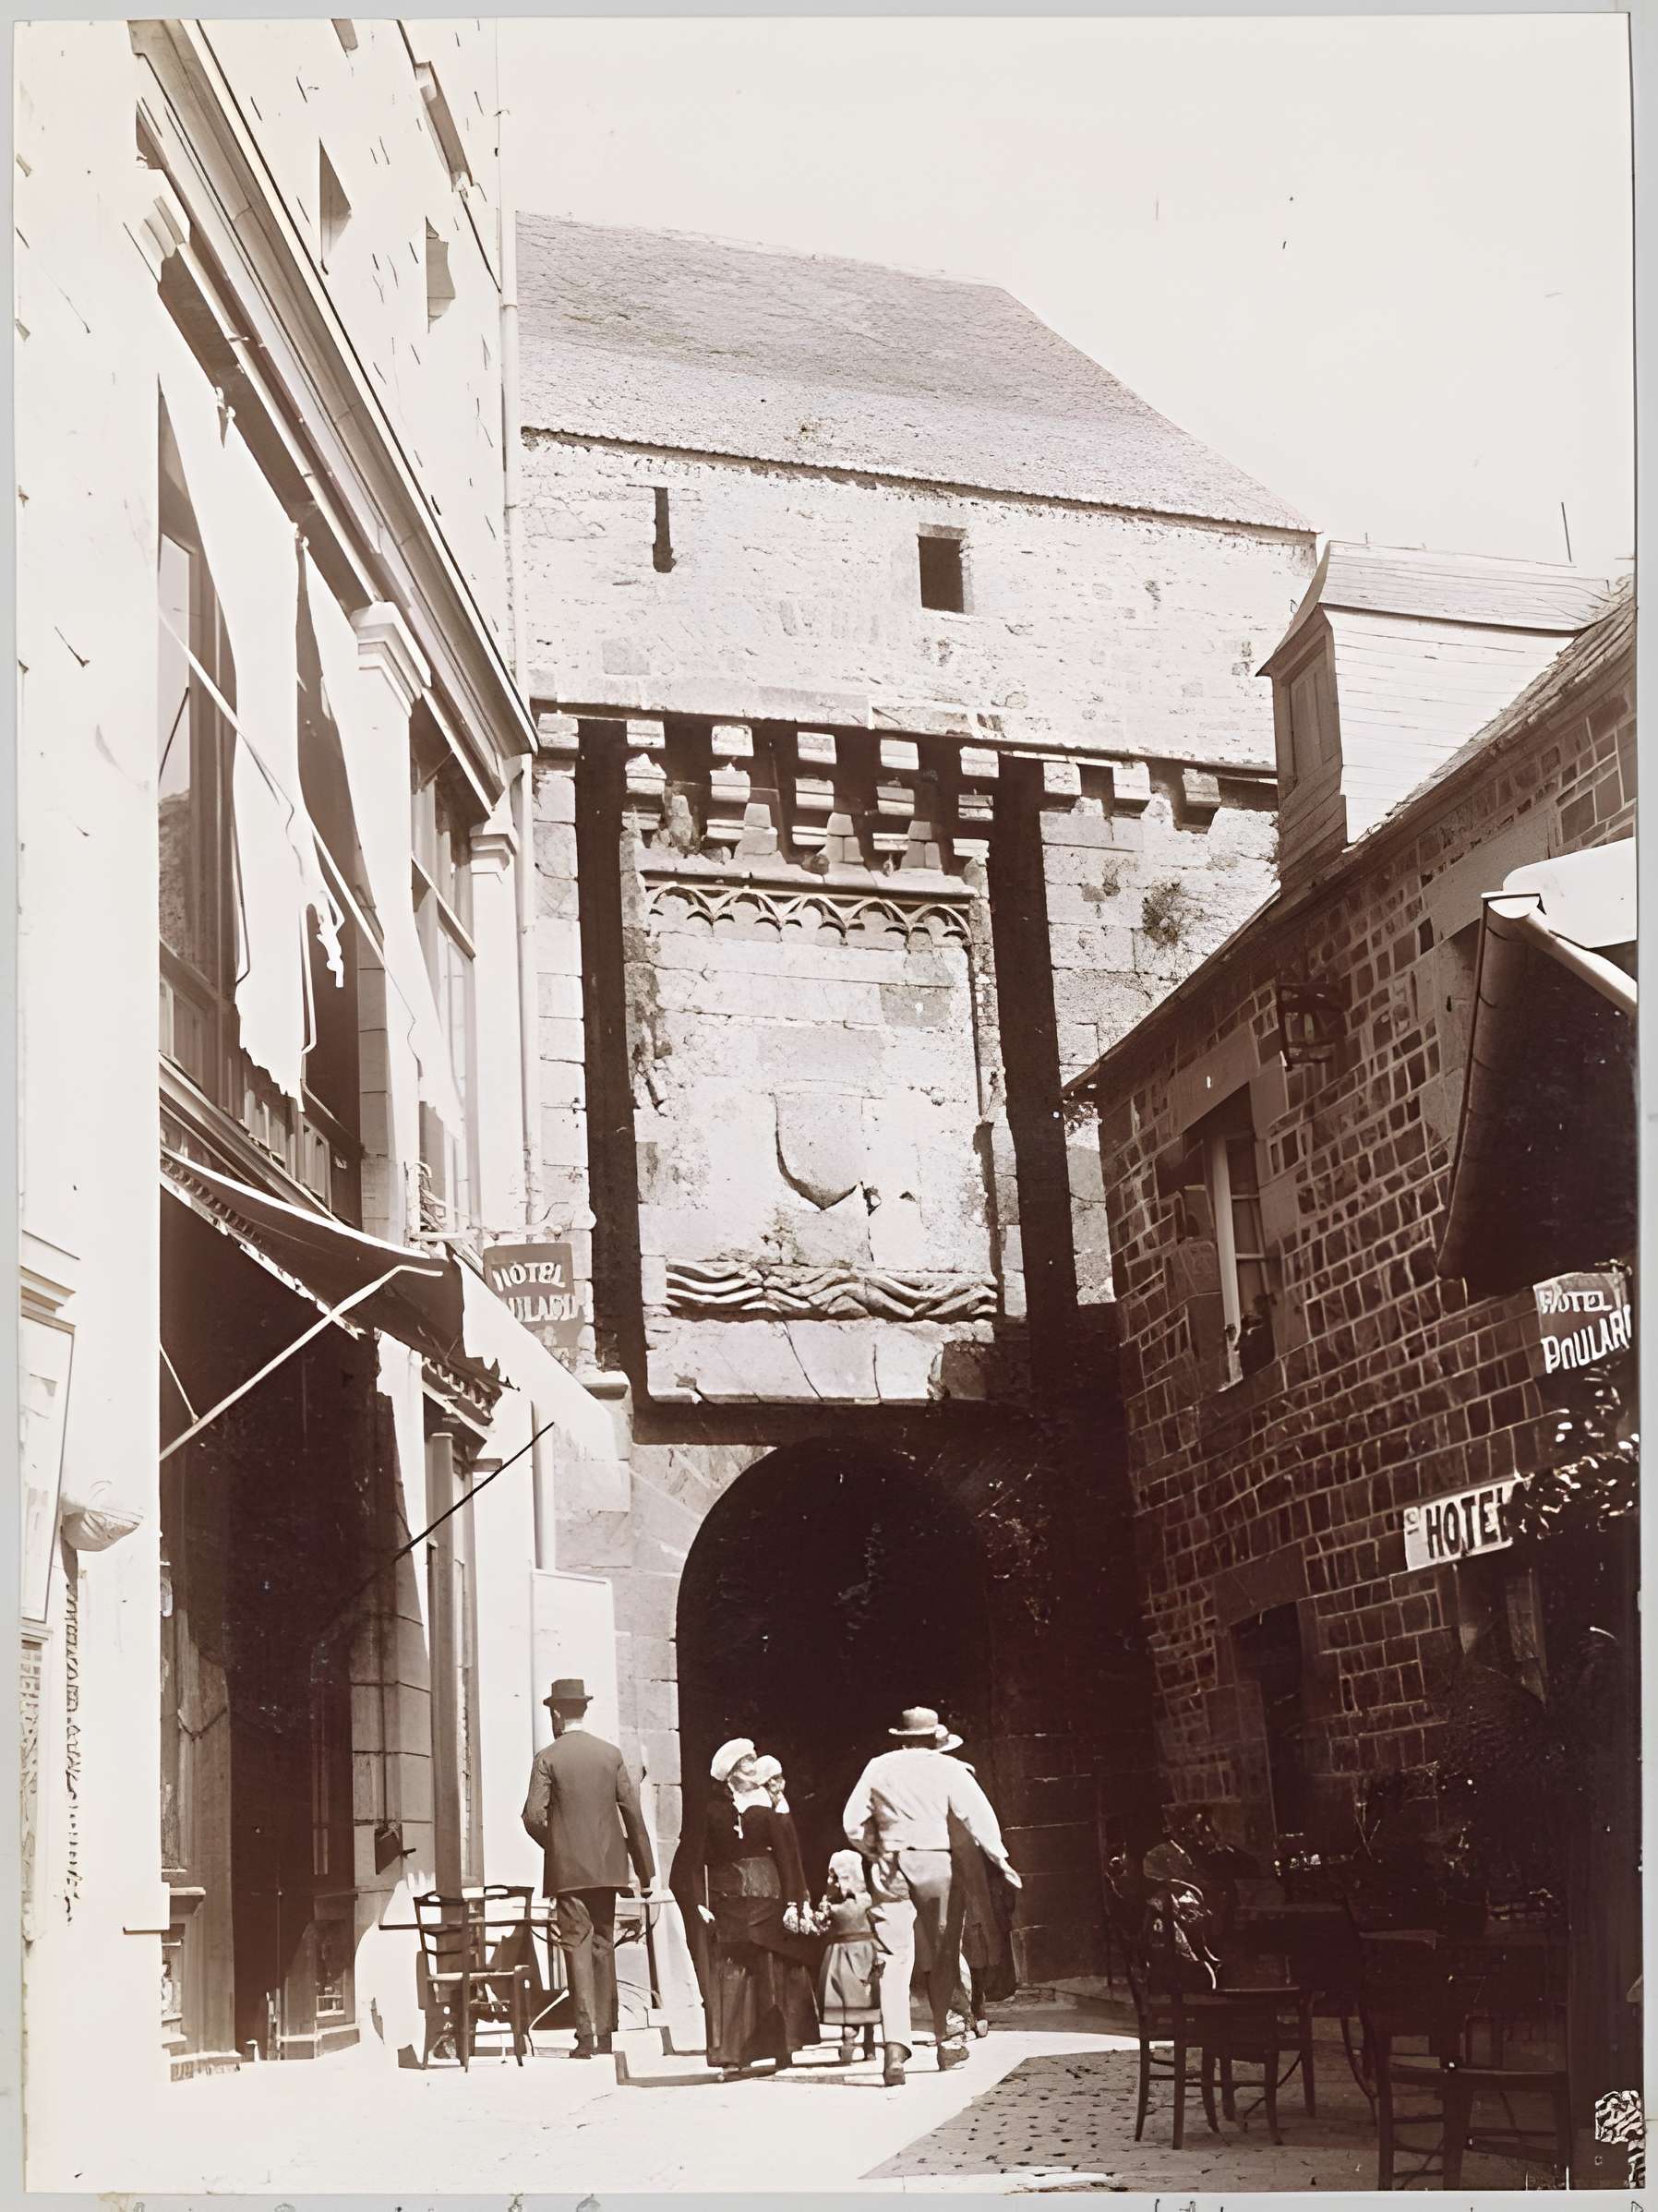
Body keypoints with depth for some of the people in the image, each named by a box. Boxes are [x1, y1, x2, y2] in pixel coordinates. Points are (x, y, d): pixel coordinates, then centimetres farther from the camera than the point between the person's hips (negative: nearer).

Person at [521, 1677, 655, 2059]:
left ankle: (586, 2033, -10)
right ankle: (605, 2031, 15)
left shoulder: (547, 1758, -6)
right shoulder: (611, 1754, 4)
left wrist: (554, 1845, 8)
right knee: (603, 1945, 12)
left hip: (568, 1869, -4)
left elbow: (533, 1816, -12)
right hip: (607, 1866, 4)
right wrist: (645, 1868, 7)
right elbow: (632, 1812, 3)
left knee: (577, 1946, -3)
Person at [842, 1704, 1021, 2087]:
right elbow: (978, 1814, -4)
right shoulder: (947, 1768, 4)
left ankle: (895, 2048, -16)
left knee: (895, 1958, -2)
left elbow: (853, 1822, 11)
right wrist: (999, 1858, 2)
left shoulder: (878, 1768, 10)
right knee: (943, 1956, 13)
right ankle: (946, 2039, 22)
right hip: (936, 1862, -1)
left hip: (890, 1868, 1)